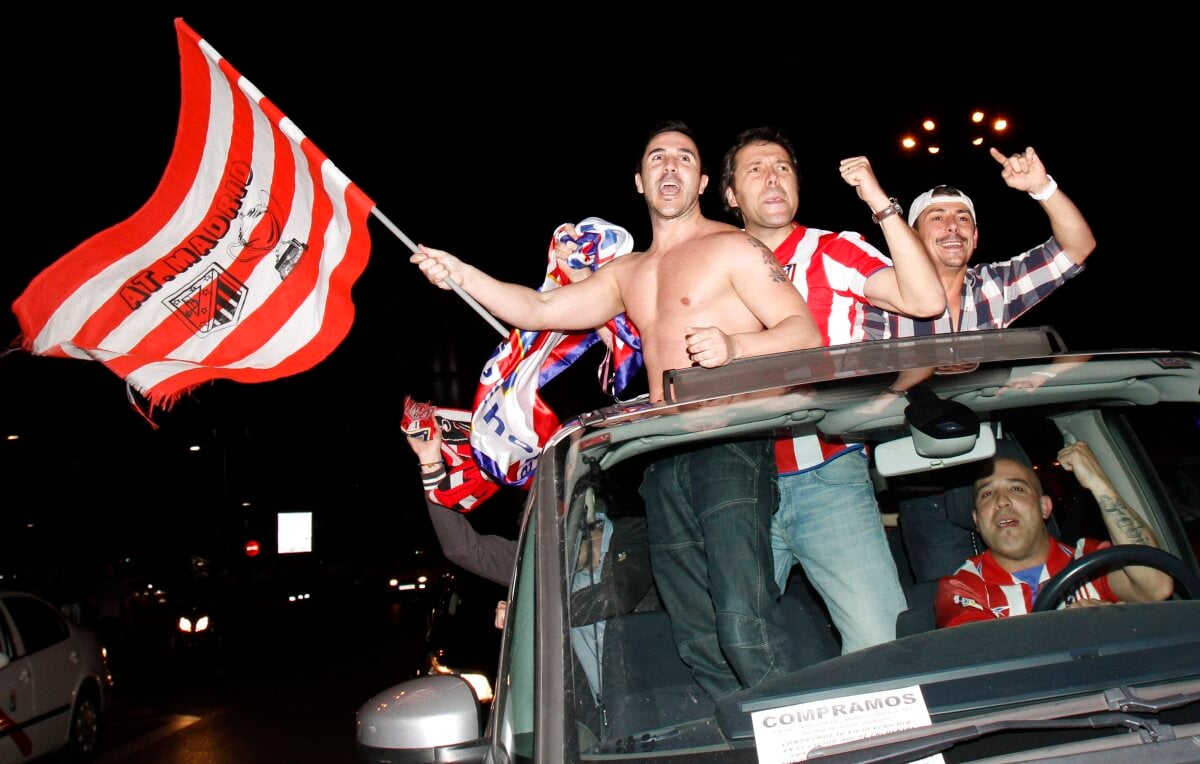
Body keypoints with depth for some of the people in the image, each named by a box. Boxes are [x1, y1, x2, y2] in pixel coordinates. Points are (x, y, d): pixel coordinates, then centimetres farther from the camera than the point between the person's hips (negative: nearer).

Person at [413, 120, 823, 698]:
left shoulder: (731, 248, 4)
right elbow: (538, 310, 21)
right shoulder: (626, 273, 24)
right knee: (698, 641, 5)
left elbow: (806, 333, -5)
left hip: (728, 446, -6)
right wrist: (459, 273, 12)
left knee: (744, 624, -20)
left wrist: (734, 347, -24)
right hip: (663, 464, 7)